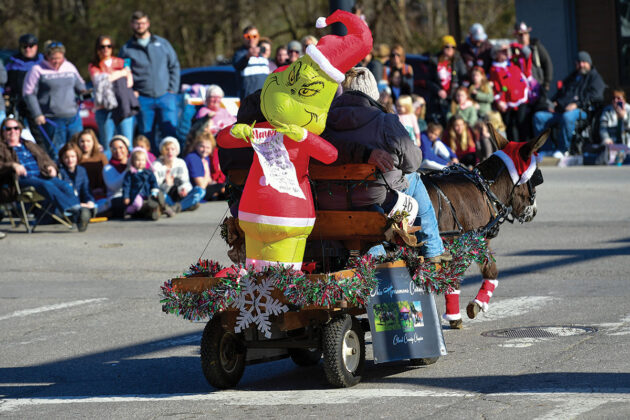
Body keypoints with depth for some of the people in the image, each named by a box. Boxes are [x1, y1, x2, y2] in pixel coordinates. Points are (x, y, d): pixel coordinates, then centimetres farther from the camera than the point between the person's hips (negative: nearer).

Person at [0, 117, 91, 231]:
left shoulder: (30, 146, 34)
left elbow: (46, 159, 31)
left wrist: (51, 167, 7)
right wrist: (12, 166, -20)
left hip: (41, 175, 5)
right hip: (22, 179, -5)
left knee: (65, 186, -26)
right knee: (47, 185, -37)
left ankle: (78, 217, -47)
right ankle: (71, 209, -56)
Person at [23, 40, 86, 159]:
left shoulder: (70, 67, 11)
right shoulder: (37, 70, -4)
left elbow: (80, 84, 26)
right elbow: (29, 94, -4)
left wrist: (83, 92, 2)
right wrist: (37, 115, -11)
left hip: (73, 118, 5)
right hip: (52, 120, -5)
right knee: (55, 154, -3)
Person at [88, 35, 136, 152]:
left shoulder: (121, 62, 16)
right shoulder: (93, 66, 9)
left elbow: (129, 80, 6)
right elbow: (99, 80, -10)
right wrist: (121, 73, 0)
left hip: (123, 107, 2)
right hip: (104, 108, -2)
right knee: (106, 144, -4)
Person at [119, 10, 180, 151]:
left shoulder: (162, 43, 10)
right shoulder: (127, 49, 7)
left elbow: (174, 66, 13)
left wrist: (172, 89, 2)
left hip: (165, 96, 0)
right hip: (143, 99, 0)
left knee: (170, 134, -5)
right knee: (146, 136, 2)